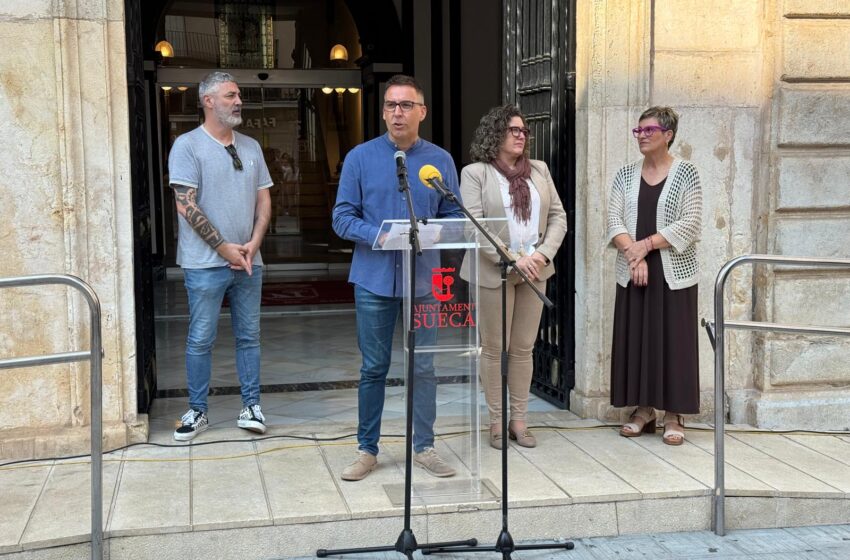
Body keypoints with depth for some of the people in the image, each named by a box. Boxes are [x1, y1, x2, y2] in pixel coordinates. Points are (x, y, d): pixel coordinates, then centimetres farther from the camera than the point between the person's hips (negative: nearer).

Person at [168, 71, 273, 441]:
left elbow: (264, 201, 12)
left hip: (247, 260, 5)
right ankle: (197, 411, 14)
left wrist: (252, 245, -3)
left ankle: (251, 406, 19)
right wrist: (225, 248, -13)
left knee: (249, 336, 9)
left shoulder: (250, 147, 12)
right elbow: (186, 206, -12)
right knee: (201, 339, 2)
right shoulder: (188, 146, -6)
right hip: (205, 263, -5)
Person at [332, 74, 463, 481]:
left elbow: (454, 217, 6)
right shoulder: (361, 158, 1)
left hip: (424, 279, 1)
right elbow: (343, 217, -2)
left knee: (424, 367, 7)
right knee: (373, 368, 8)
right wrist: (380, 236, -18)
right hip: (374, 277, -1)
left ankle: (424, 447, 21)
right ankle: (367, 449, 20)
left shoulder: (441, 160, 5)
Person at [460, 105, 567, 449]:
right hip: (494, 272, -4)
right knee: (494, 348, 4)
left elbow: (558, 216, 10)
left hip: (534, 271, 4)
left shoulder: (539, 170, 12)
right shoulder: (475, 173, -3)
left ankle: (519, 420, 17)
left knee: (524, 348, 9)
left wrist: (544, 254, -7)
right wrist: (512, 260, -19)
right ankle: (496, 422, 14)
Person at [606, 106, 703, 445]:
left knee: (673, 340, -1)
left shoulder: (685, 174, -3)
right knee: (635, 339, 5)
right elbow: (614, 220, 0)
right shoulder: (626, 175, 9)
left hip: (673, 273, -3)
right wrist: (633, 254, -15)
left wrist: (645, 245, -15)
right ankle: (642, 409, 16)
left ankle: (674, 416, 7)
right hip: (632, 273, 4)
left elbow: (689, 224, -11)